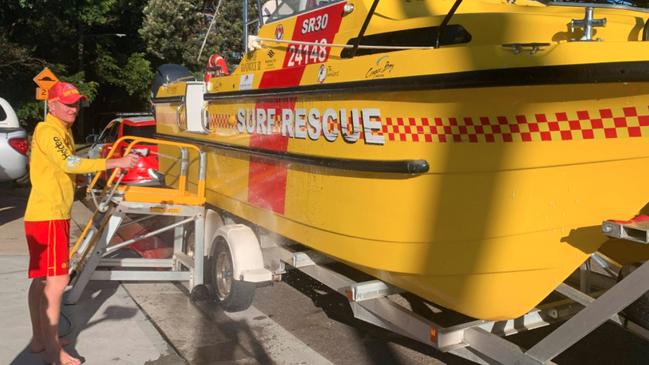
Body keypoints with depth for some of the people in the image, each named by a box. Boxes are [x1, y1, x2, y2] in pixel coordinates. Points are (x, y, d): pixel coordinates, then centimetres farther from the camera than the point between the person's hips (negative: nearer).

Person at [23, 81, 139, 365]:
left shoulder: (63, 131, 17)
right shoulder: (47, 131, -14)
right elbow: (69, 164, -29)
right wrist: (114, 163, -32)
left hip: (55, 214, 10)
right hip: (47, 216, -10)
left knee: (42, 279, 15)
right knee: (57, 280, -9)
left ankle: (39, 339, 26)